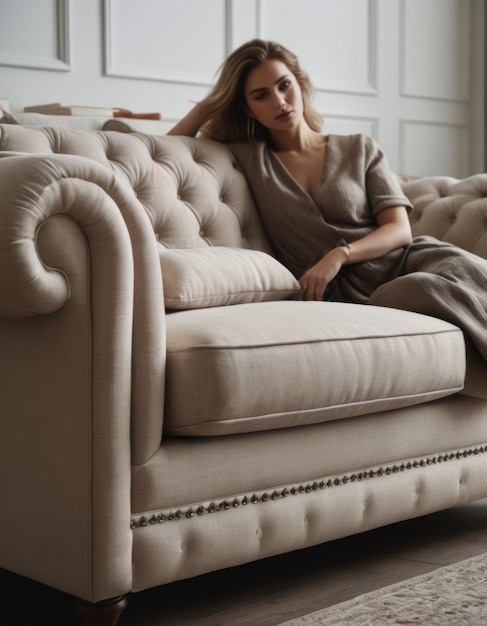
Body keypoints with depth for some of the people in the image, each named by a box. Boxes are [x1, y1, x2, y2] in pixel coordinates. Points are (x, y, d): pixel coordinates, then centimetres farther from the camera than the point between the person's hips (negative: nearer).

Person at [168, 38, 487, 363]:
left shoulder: (360, 149, 16)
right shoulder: (249, 157, 18)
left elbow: (400, 230, 6)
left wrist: (339, 254, -11)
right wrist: (209, 103, 14)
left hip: (405, 260, 2)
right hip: (346, 288, -1)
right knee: (412, 290, -37)